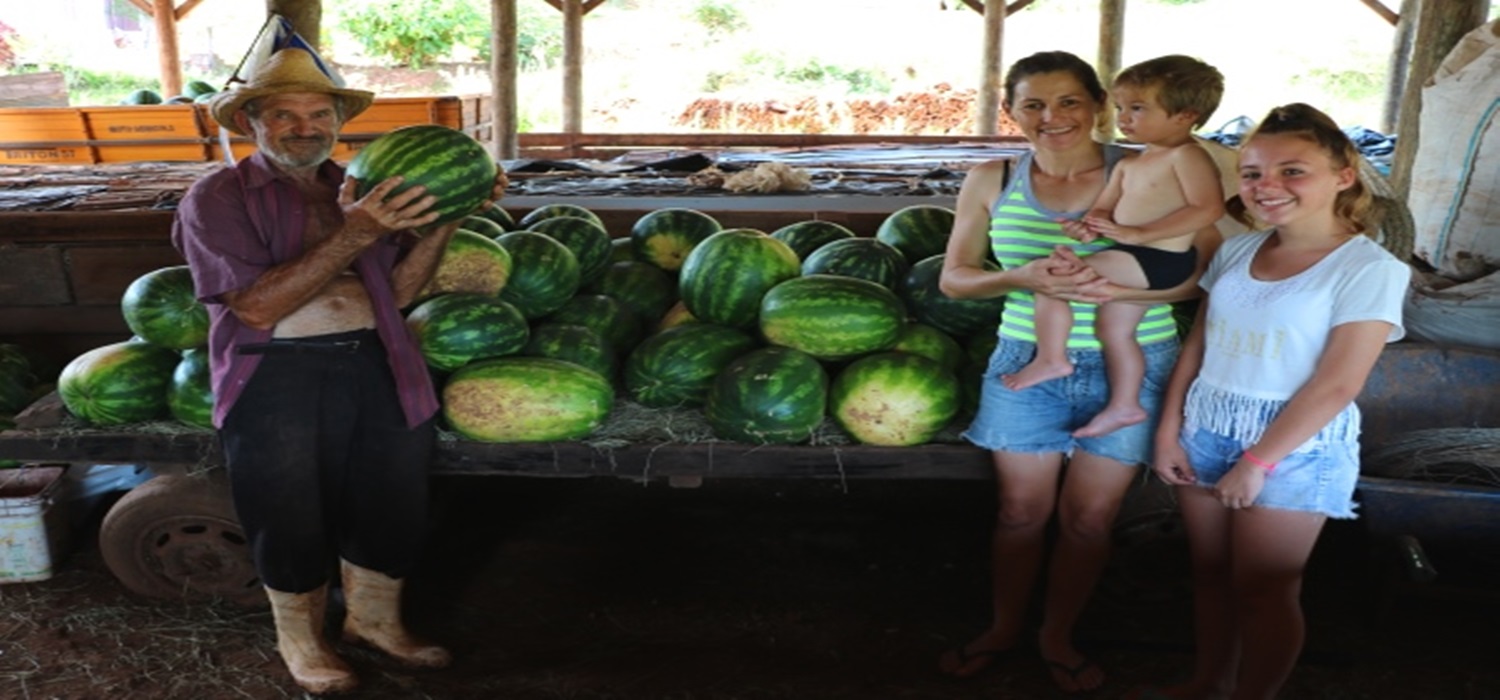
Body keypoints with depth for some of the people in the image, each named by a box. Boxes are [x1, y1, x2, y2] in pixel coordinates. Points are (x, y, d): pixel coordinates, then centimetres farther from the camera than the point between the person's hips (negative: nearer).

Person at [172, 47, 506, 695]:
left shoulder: (359, 190, 12)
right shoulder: (217, 198, -2)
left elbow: (396, 290, 4)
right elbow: (258, 306, -15)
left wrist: (442, 221, -9)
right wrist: (352, 237, -22)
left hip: (374, 360, 4)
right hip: (278, 372, -4)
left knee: (393, 500, 8)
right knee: (293, 520, 6)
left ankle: (374, 618, 34)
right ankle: (300, 639, 32)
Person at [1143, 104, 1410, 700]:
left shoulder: (1370, 269, -13)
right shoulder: (1236, 251, 5)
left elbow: (1336, 386, -17)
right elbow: (1197, 347, 7)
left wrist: (1257, 461, -16)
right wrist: (1168, 430, 1)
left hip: (1295, 445, -5)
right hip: (1206, 431, 5)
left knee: (1263, 588, 6)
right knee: (1210, 570, 16)